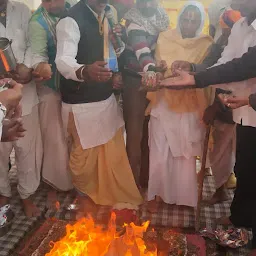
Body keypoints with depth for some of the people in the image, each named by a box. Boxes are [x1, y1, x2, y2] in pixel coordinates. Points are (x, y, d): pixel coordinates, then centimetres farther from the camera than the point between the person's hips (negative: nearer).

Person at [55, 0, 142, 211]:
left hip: (106, 96, 8)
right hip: (81, 101, -8)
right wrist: (85, 71, -53)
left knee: (113, 148, 19)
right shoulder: (71, 20, -19)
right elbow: (63, 60, -34)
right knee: (85, 152, 10)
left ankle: (114, 192, 43)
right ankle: (84, 192, 39)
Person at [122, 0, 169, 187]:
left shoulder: (163, 20, 7)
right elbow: (142, 50, -32)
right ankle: (134, 180, 11)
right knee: (135, 129, -1)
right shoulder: (134, 23, -13)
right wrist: (151, 69, -51)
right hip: (136, 82, -5)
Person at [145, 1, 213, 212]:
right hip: (164, 105, 0)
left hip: (190, 109, 1)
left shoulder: (206, 45, -2)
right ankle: (155, 194, 24)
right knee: (159, 155, 2)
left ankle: (183, 196, 31)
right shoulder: (165, 39, -2)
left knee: (186, 156, 11)